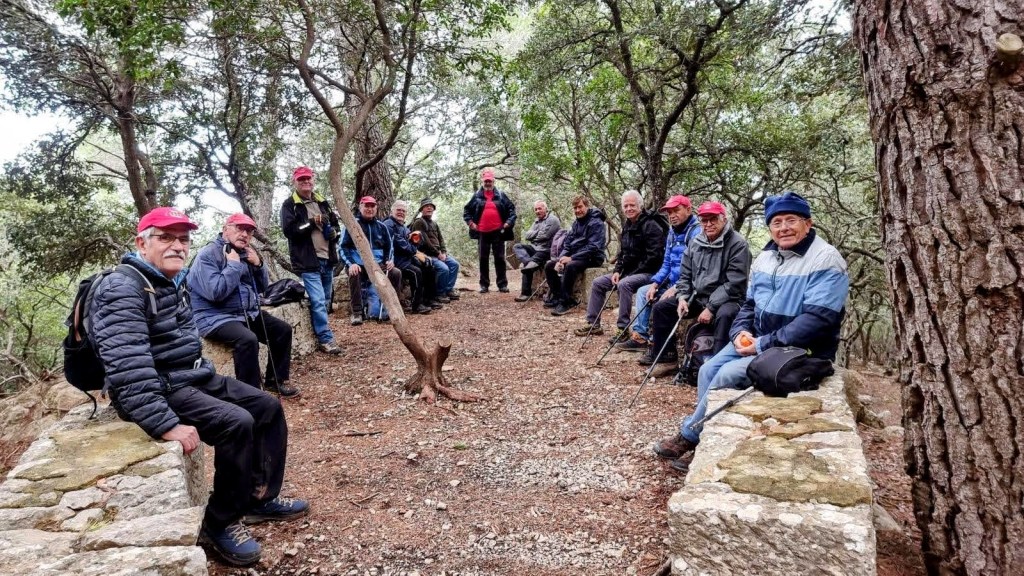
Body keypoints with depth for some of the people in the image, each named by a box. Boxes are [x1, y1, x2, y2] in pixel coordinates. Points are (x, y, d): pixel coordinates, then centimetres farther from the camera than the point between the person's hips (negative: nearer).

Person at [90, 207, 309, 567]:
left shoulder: (172, 281, 10)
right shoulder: (123, 290, -21)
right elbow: (129, 369, -32)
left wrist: (209, 380, 24)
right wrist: (165, 424, -36)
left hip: (195, 377, 10)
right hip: (158, 390, -10)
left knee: (268, 407, 5)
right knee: (235, 423, -27)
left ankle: (259, 498, 16)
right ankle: (220, 522, -8)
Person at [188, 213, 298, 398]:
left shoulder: (246, 252, 11)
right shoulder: (208, 255, -14)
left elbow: (263, 287, 14)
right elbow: (215, 292, -28)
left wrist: (258, 264, -3)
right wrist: (234, 265, -21)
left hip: (248, 313, 9)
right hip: (215, 318, -9)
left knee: (283, 329, 3)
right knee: (247, 339, -34)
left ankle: (275, 380, 15)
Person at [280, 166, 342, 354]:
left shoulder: (322, 202, 16)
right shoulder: (289, 204, -3)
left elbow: (335, 222, 24)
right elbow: (288, 229, -15)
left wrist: (334, 232, 1)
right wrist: (312, 223, -16)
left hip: (327, 259, 7)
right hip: (308, 261, -7)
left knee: (325, 299, 15)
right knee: (318, 301, -11)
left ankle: (318, 333, 30)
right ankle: (326, 340, -6)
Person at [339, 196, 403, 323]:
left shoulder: (381, 226, 12)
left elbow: (389, 246, 20)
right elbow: (343, 247, -2)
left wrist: (390, 260, 0)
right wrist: (350, 264, -18)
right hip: (358, 265, -3)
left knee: (396, 273, -21)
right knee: (354, 275, -36)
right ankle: (357, 313, -26)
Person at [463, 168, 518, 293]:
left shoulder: (501, 196, 6)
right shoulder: (476, 196, 6)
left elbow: (511, 208, 8)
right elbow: (466, 210, 12)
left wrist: (509, 222, -4)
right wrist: (471, 223, 0)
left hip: (498, 231, -1)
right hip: (482, 232, 1)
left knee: (500, 259, 2)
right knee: (483, 259, 4)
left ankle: (502, 284, 6)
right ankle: (484, 285, 10)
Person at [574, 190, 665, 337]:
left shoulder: (650, 225, -15)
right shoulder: (627, 226, 13)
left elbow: (654, 256, -21)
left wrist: (632, 273, -20)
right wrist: (617, 271, 1)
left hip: (648, 273, -9)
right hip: (629, 272, 9)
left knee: (624, 284, -36)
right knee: (597, 283, 2)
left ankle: (623, 329, -28)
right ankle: (593, 324, 7)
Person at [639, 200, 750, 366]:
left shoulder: (738, 244, -15)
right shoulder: (695, 243, 5)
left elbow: (734, 284, -20)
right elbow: (685, 275, 11)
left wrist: (711, 308, -23)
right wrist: (682, 298, -7)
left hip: (726, 299, -7)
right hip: (697, 297, 7)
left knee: (724, 315, -39)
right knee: (661, 307, 3)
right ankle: (664, 354, 15)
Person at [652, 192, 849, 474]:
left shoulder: (825, 260, -16)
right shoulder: (766, 257, 9)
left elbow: (817, 320, -25)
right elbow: (749, 303, 16)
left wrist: (763, 345, -25)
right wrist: (741, 332, -6)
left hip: (800, 351, -8)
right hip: (757, 339, 8)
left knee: (729, 375, -21)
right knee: (709, 370, -8)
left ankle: (689, 436, -3)